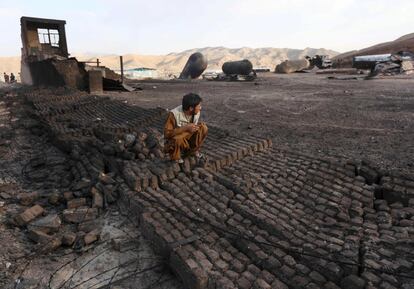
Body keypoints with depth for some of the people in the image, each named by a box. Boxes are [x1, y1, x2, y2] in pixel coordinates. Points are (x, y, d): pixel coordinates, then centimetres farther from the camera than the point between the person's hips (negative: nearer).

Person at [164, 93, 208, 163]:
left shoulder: (197, 112, -11)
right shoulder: (174, 114, -27)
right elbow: (167, 134, -29)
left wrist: (196, 127, -17)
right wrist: (185, 128, -36)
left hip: (188, 139, 5)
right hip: (173, 143, -5)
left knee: (203, 127, -16)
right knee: (178, 138, -39)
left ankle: (194, 150, 2)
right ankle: (175, 157, -8)